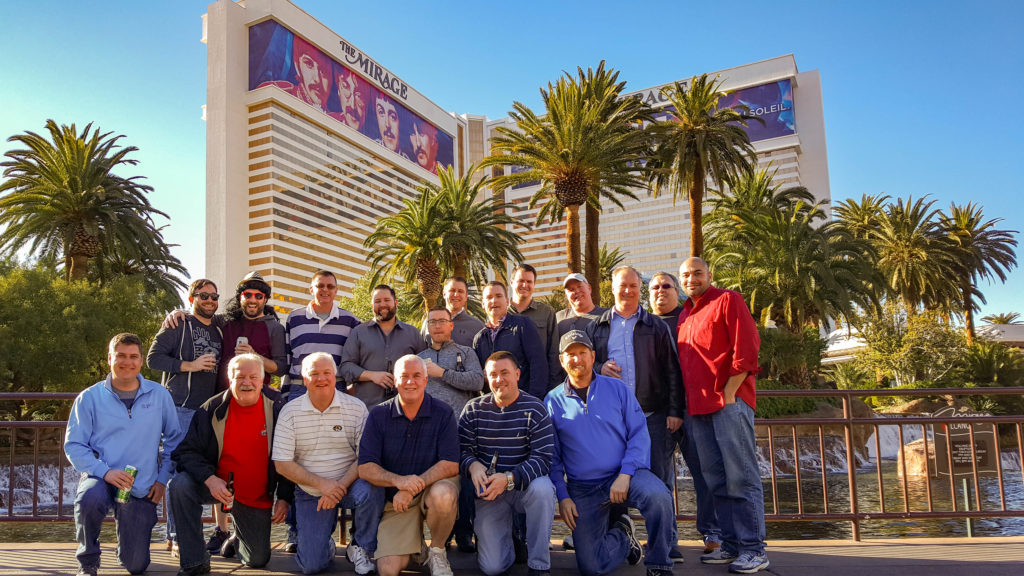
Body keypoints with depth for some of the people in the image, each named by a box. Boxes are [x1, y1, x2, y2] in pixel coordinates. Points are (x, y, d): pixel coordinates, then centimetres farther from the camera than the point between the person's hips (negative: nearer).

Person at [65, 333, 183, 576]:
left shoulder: (159, 396, 2)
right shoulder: (90, 397, -2)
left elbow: (174, 439, 8)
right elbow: (73, 445, -4)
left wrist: (162, 478, -3)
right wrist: (105, 471, -19)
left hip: (142, 489, 1)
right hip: (101, 479, -1)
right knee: (90, 499, -38)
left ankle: (128, 537, 37)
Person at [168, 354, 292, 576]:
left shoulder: (276, 412, -8)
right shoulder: (212, 410, -9)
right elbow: (187, 451, -10)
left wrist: (284, 498, -8)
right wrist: (209, 479, -27)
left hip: (257, 498, 1)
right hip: (216, 485, 0)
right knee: (179, 485, -31)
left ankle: (238, 539, 43)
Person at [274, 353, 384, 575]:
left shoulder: (356, 408, -5)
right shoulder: (290, 412, -4)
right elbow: (282, 464, -7)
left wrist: (340, 486, -22)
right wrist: (322, 484, -18)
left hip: (348, 484, 0)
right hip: (310, 493, 0)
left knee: (371, 491, -34)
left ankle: (360, 548, -6)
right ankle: (325, 543, 27)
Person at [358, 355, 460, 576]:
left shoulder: (443, 413, -7)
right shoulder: (379, 415, -2)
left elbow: (450, 465, -14)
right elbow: (366, 468, -8)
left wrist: (413, 487, -26)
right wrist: (399, 480, -28)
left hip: (434, 485, -1)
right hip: (396, 499, 1)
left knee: (443, 495, -37)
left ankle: (437, 551, -6)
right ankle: (415, 544, 20)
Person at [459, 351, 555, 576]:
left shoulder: (534, 409, -7)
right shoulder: (474, 410, 1)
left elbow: (543, 458, -15)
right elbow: (461, 450, 0)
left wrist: (509, 479, -28)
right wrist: (472, 465, -24)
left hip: (525, 485, -1)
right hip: (490, 491, 1)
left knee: (542, 488, -38)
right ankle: (512, 538, 24)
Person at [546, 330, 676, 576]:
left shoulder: (617, 389, 2)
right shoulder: (553, 401, 3)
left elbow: (639, 434, -4)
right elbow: (552, 457, 6)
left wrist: (625, 475, -16)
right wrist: (562, 496, -4)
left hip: (625, 475, -1)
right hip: (582, 489, 1)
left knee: (658, 497, -33)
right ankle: (622, 535, 28)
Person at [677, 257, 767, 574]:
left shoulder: (728, 300, -2)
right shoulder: (684, 314, 19)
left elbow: (746, 349, -10)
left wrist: (729, 393, -13)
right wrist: (687, 403, 12)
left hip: (729, 401, -7)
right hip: (699, 406, 7)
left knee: (741, 477, -5)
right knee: (716, 480, 9)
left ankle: (753, 550, 1)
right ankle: (731, 545, 17)